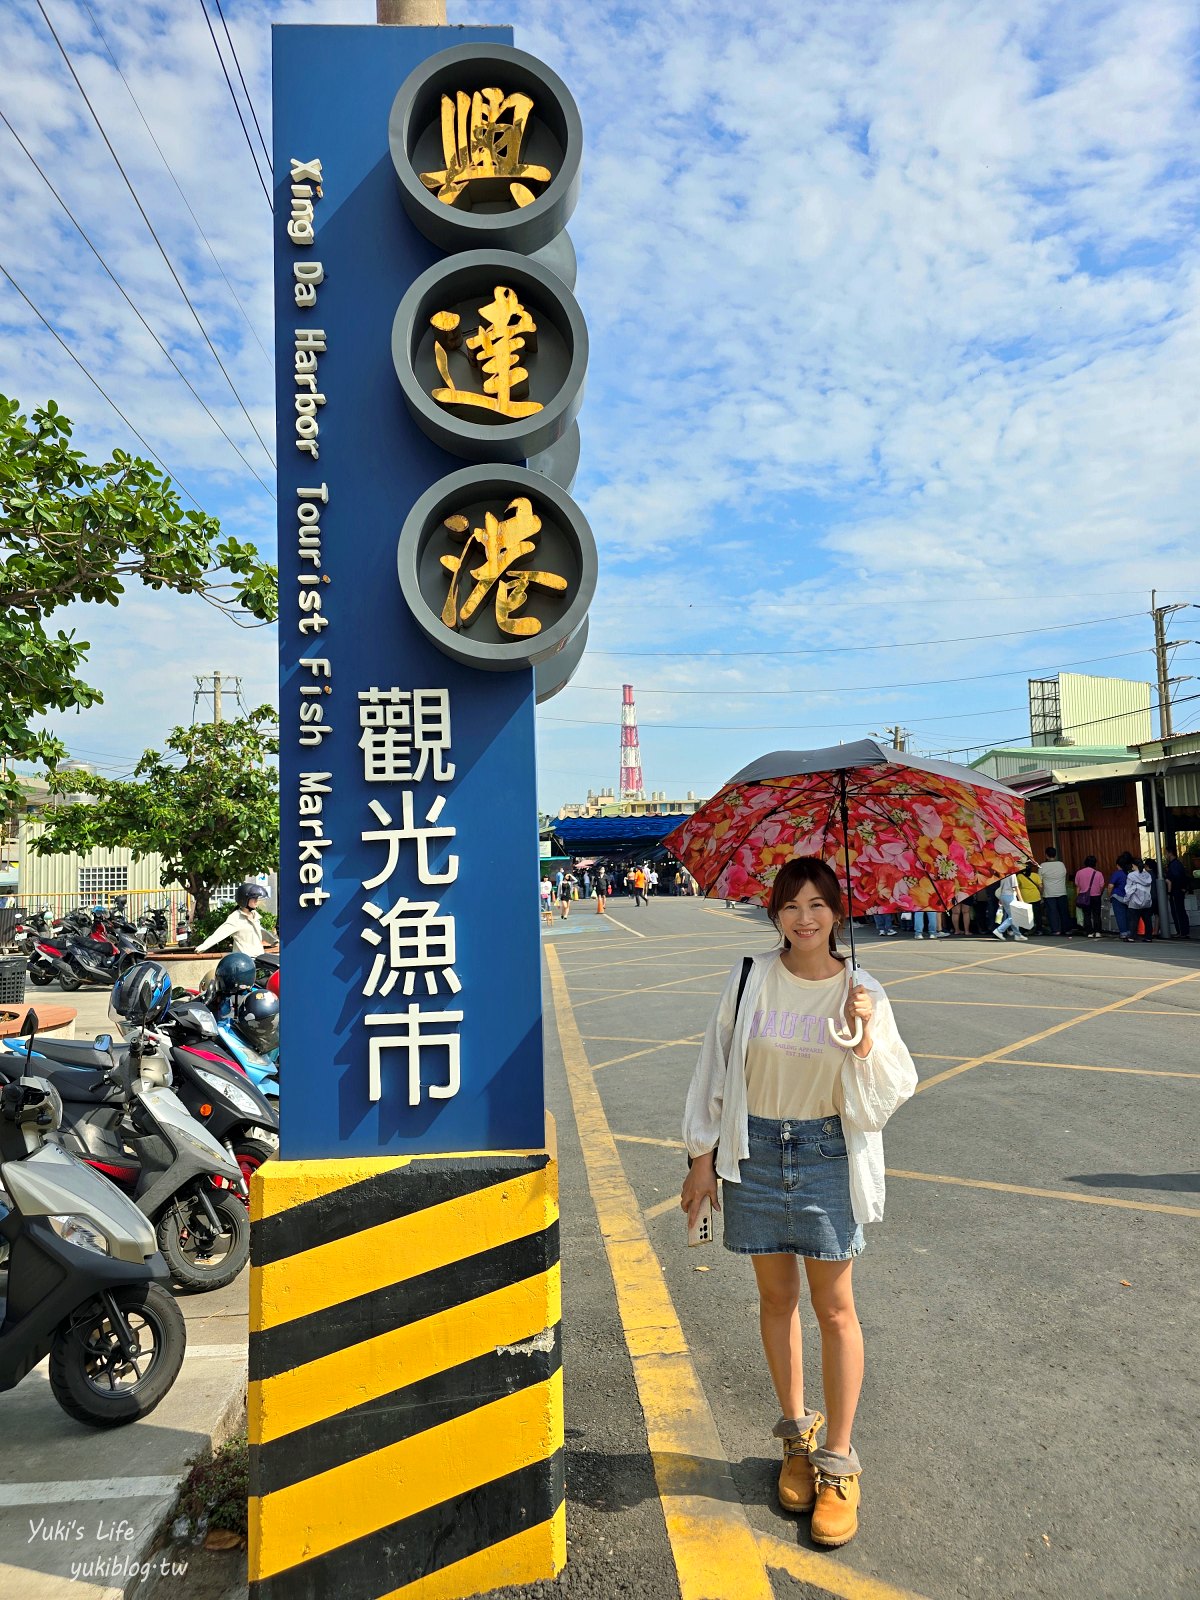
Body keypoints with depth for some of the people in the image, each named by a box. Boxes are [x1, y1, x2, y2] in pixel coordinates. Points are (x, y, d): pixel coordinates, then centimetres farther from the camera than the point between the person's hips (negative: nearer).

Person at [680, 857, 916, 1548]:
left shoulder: (861, 991, -6)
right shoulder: (750, 978, -5)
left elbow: (886, 1096, -5)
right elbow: (717, 1064, 1)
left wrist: (864, 1037, -23)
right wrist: (703, 1158, 2)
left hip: (827, 1155, -1)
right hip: (755, 1150, 1)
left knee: (835, 1308, 5)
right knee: (777, 1298, 14)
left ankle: (838, 1461, 22)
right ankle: (798, 1432, 34)